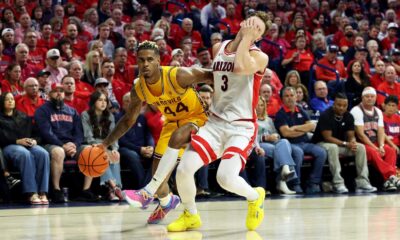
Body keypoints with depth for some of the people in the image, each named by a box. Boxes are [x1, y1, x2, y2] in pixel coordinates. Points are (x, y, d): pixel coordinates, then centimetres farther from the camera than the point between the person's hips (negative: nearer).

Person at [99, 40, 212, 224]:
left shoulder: (178, 76, -30)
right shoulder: (138, 89, -12)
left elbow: (211, 75, -21)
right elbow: (128, 120, 3)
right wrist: (105, 143, -2)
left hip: (195, 117, -6)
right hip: (172, 122, 6)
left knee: (176, 139, -38)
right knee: (158, 172, 4)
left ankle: (148, 193, -37)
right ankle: (166, 202, 40)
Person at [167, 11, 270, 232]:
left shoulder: (259, 56, -7)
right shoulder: (218, 48, 10)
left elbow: (240, 67, -29)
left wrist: (246, 37, -19)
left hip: (242, 127, -5)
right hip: (215, 122, 5)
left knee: (226, 178, -25)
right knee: (184, 169, -12)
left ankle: (255, 197, 10)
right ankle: (190, 215, 14)